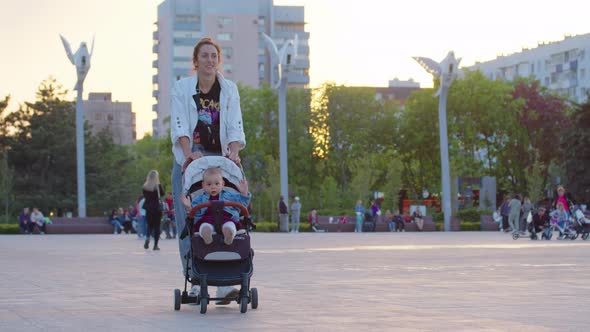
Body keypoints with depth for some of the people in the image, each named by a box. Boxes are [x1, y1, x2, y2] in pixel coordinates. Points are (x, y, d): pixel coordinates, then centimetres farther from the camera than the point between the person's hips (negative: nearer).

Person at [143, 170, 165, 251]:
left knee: (149, 225, 17)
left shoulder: (145, 186, -3)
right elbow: (162, 193, 3)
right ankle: (155, 245, 4)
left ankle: (147, 238, -10)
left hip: (148, 208, 3)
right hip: (157, 208, -3)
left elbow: (144, 195, 8)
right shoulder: (158, 186, -12)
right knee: (157, 226, 6)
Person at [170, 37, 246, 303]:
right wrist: (188, 152, -25)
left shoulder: (229, 90, 6)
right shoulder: (181, 88, 1)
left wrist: (234, 152, -20)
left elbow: (234, 127, -2)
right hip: (189, 159, -1)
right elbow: (179, 126, -9)